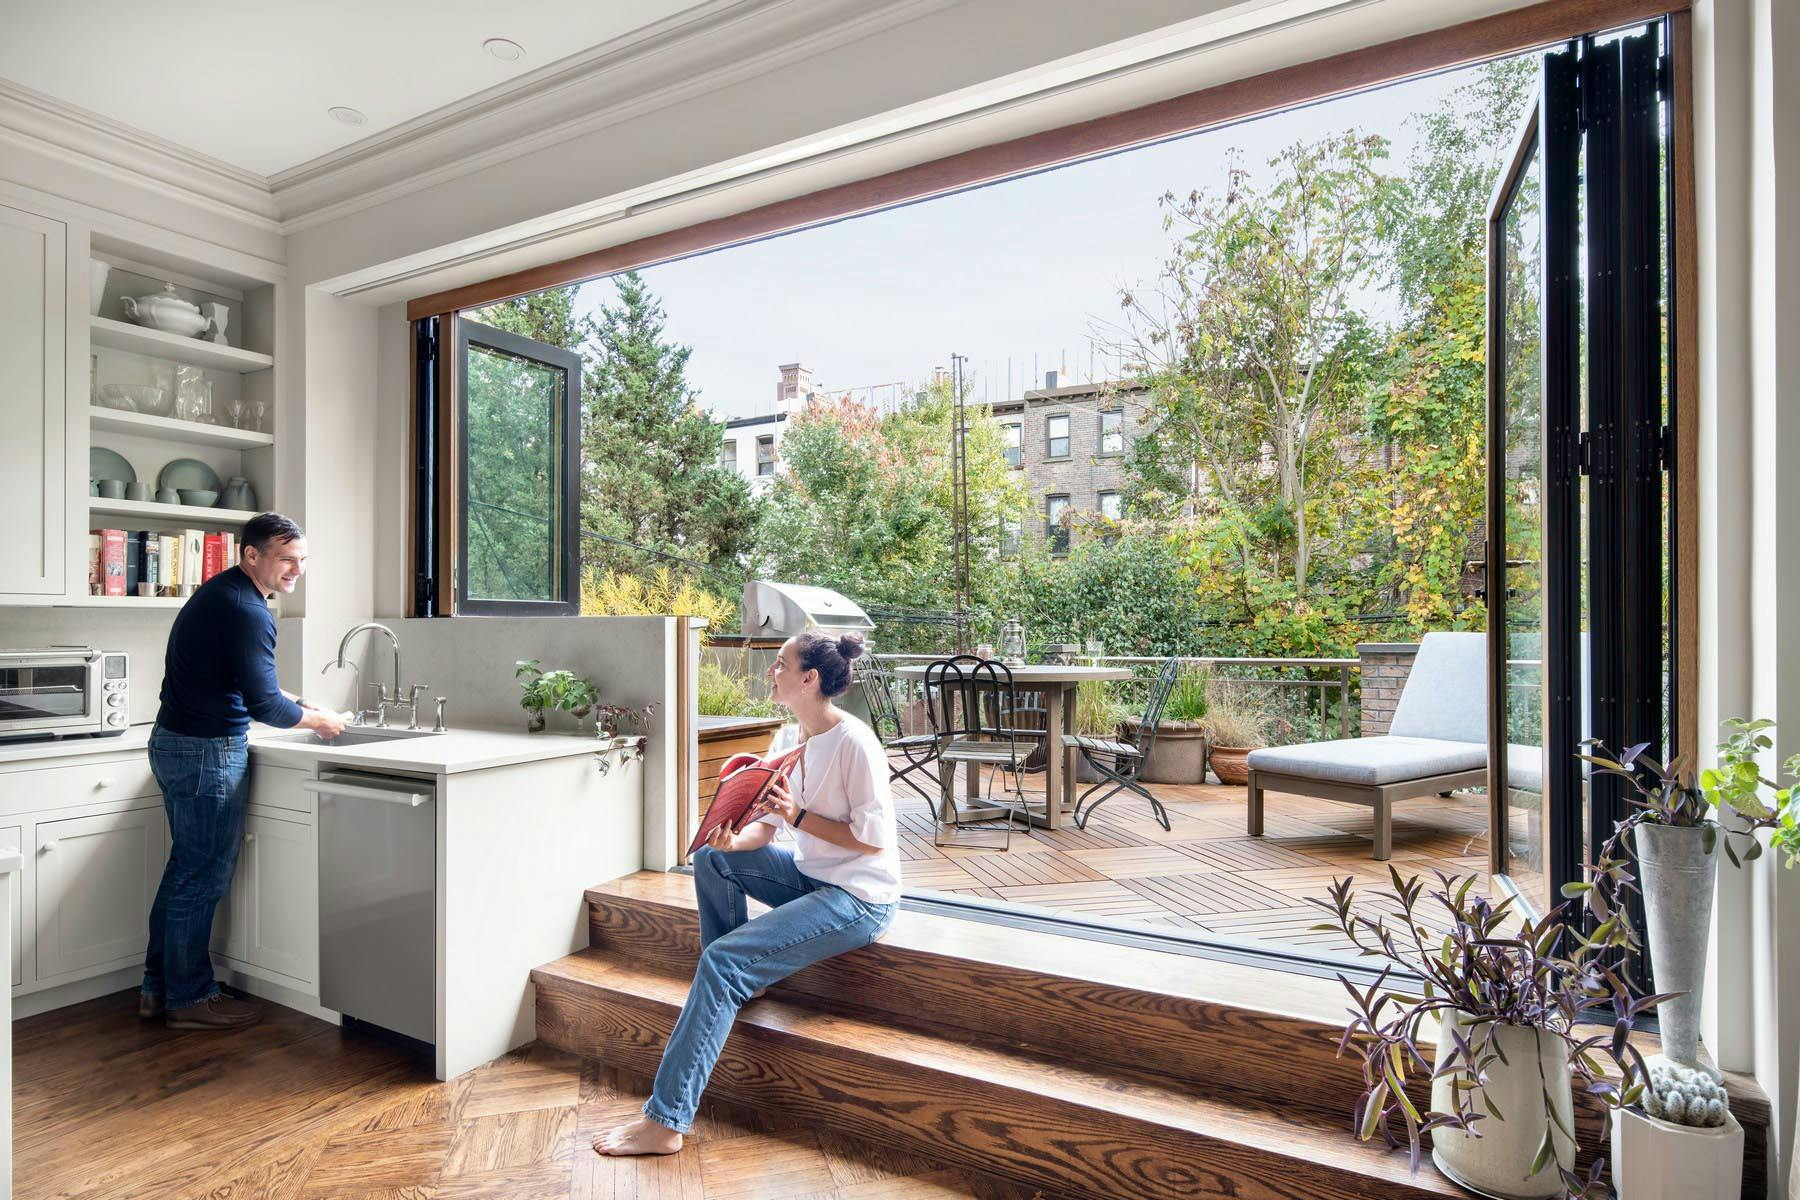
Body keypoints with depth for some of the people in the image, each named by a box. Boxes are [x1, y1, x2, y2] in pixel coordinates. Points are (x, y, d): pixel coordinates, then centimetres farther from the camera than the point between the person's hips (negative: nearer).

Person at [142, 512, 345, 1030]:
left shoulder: (222, 593, 12)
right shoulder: (245, 610, -21)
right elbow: (264, 705, -23)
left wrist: (291, 700, 14)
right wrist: (316, 720, -7)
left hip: (176, 741, 10)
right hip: (207, 753, -10)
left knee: (186, 867, 17)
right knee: (204, 876, 1)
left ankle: (159, 987, 28)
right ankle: (190, 998, 13)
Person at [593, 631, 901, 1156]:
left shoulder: (855, 742, -21)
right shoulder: (795, 738, 6)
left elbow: (872, 836, -21)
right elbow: (770, 821, 7)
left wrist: (799, 816, -19)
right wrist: (734, 840, -13)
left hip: (860, 898, -9)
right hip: (813, 877, 9)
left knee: (722, 960, -18)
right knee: (712, 859, 8)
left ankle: (665, 1120, -10)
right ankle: (737, 985, 16)